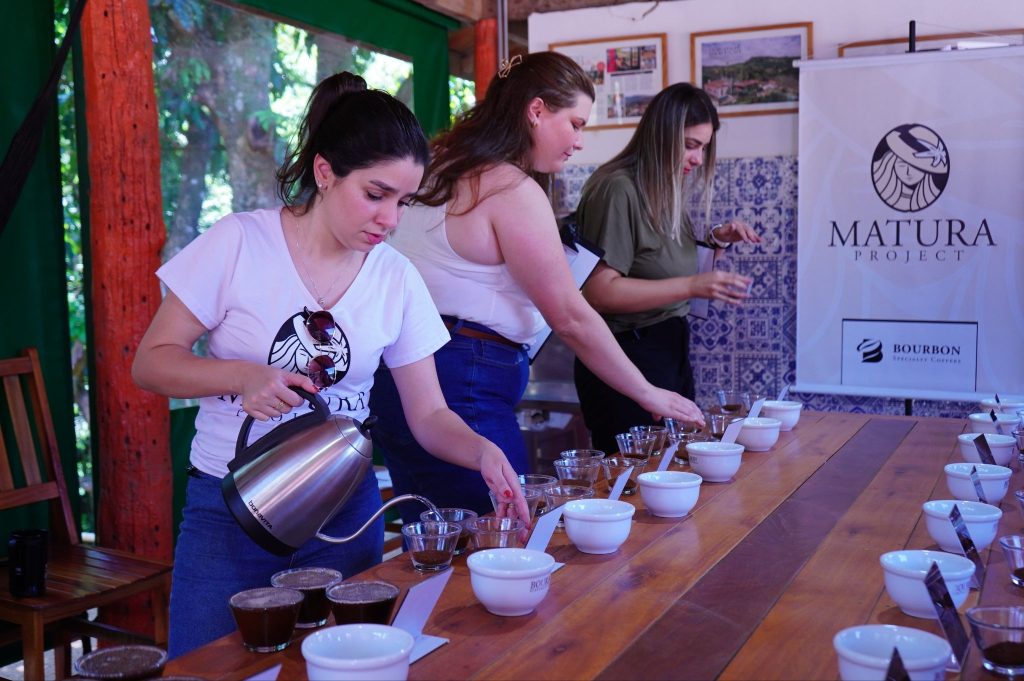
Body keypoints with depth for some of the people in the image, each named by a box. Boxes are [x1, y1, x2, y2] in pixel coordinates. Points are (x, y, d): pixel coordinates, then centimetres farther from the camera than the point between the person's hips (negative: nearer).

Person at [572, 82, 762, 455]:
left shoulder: (665, 189, 11)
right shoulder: (617, 190, -17)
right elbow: (599, 291, -23)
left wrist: (713, 239, 7)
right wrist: (693, 286, -25)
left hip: (671, 351, 9)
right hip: (627, 356, -9)